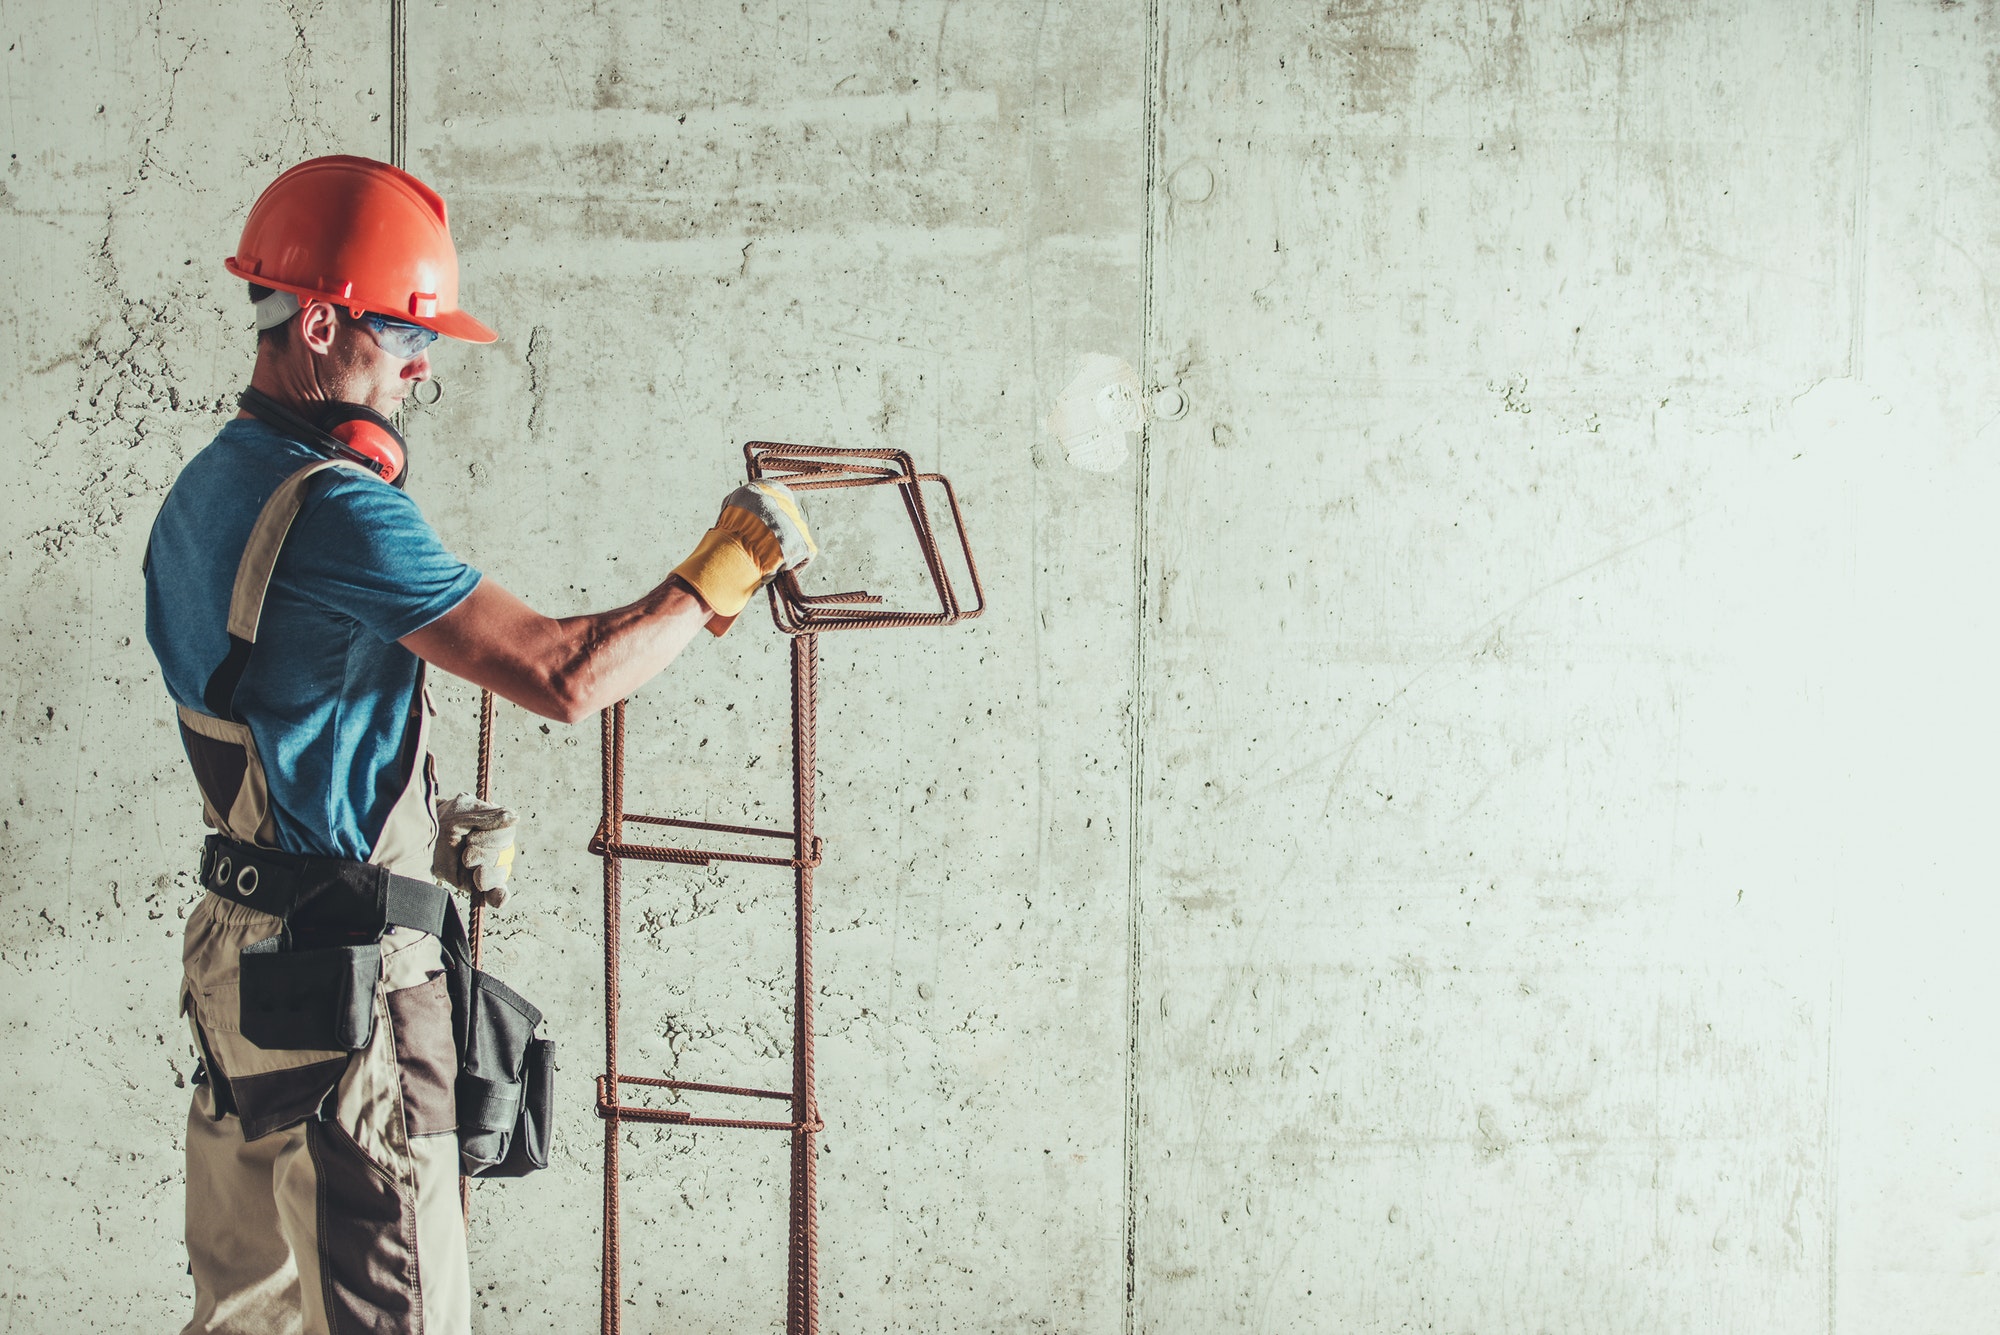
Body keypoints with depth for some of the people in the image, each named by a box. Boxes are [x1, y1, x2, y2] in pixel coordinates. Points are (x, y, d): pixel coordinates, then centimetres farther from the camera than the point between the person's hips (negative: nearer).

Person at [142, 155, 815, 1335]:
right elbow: (565, 675, -23)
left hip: (241, 946, 10)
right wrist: (728, 569, -11)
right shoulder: (333, 506, -20)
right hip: (346, 971, -10)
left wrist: (426, 830, 17)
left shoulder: (207, 489, 12)